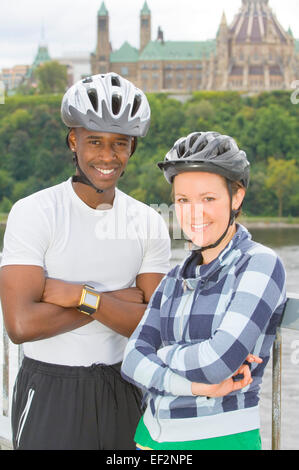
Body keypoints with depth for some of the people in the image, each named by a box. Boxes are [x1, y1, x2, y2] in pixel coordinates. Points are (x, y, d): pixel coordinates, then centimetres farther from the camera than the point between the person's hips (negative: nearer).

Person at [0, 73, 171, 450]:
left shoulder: (149, 224, 2)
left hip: (122, 393, 4)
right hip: (51, 394, -4)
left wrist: (82, 296, -17)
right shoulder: (33, 213, -10)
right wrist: (118, 300, -14)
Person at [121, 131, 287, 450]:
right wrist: (196, 385, -19)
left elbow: (220, 359, -23)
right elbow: (132, 361, -3)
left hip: (219, 439, -5)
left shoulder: (260, 265, -13)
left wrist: (163, 354, -6)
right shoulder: (176, 279, 7)